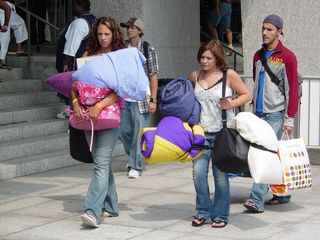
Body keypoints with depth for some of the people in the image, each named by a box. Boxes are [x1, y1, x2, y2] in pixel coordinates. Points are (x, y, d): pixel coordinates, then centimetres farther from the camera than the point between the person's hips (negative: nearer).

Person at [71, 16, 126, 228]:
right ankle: (110, 207, 23)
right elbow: (75, 83, 8)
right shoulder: (88, 55, 12)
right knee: (102, 161, 12)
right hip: (88, 113, 5)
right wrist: (76, 102, -12)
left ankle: (92, 211, -22)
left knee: (102, 162, -14)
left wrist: (99, 106, -23)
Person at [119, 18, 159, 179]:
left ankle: (135, 166, 5)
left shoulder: (148, 49, -2)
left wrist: (153, 100, -9)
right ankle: (134, 157, 32)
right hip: (123, 98, 4)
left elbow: (154, 75, -3)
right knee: (123, 131, 8)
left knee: (139, 132, -3)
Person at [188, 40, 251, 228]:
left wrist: (231, 104, -12)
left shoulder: (229, 75, -3)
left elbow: (247, 95, 4)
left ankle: (220, 215, 15)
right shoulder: (195, 76, 8)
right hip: (201, 132, 3)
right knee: (198, 173, -4)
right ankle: (203, 212, 12)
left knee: (221, 175, 3)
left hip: (222, 133, -3)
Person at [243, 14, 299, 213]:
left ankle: (257, 200, -16)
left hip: (276, 114, -6)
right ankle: (282, 194, 22)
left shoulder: (287, 57, -5)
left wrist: (290, 119, -11)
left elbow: (292, 90, -8)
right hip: (259, 114, 6)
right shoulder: (258, 55, 14)